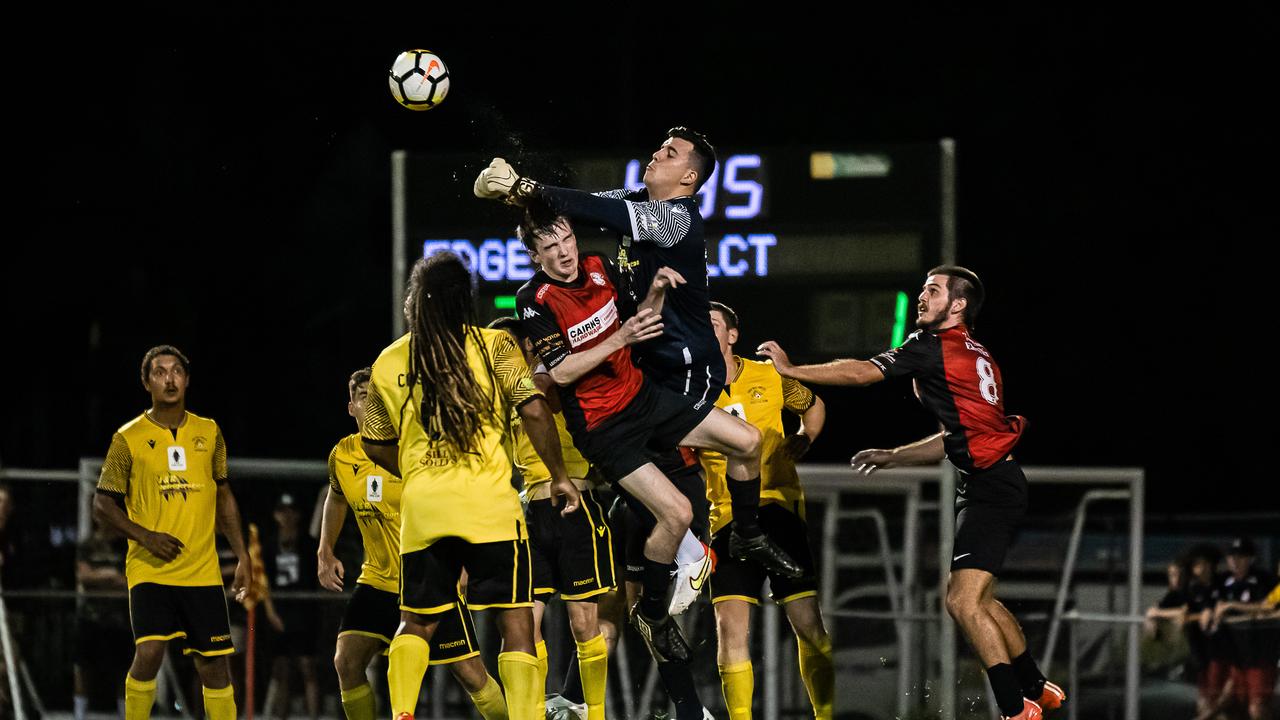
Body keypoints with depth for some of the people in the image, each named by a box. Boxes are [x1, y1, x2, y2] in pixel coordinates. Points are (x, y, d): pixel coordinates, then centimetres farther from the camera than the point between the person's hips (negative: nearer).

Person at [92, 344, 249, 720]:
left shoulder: (209, 433, 8)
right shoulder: (129, 438, -1)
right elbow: (102, 505, 2)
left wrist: (241, 554, 12)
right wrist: (145, 536, -13)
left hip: (203, 571, 3)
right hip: (150, 570, -3)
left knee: (214, 661, 2)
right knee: (149, 652, -19)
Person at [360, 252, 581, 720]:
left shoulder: (388, 363, 9)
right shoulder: (493, 345, -1)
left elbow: (376, 444, 17)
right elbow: (533, 410, -10)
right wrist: (559, 476, 0)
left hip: (421, 507, 3)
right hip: (488, 504, -3)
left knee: (416, 623, 15)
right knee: (515, 618, 0)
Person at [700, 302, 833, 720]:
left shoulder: (769, 378, 3)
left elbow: (813, 407, 21)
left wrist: (798, 445, 9)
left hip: (780, 508, 0)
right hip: (728, 517, 0)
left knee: (807, 622, -4)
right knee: (730, 624, -12)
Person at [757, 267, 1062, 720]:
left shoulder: (933, 347, -10)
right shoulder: (974, 355, 19)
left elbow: (863, 373, -12)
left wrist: (792, 369, -3)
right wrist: (893, 458, 27)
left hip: (990, 487, -10)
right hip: (991, 483, 10)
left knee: (963, 602, -16)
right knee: (977, 600, 21)